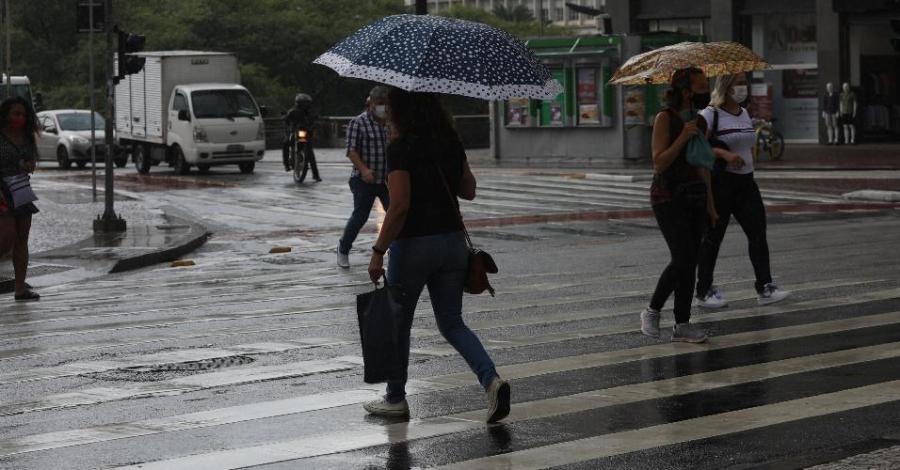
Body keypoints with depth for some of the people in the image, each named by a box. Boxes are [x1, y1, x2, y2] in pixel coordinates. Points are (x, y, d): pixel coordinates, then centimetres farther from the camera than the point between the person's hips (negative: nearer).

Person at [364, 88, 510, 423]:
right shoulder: (451, 142, 6)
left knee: (397, 323, 12)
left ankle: (395, 398, 23)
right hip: (452, 241, 6)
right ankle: (491, 379, -11)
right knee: (452, 323, 11)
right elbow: (469, 190, 15)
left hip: (413, 245, -6)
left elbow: (399, 206, -21)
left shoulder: (400, 148, -15)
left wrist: (378, 251, -16)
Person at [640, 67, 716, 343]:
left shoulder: (700, 121, 10)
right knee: (682, 259, -15)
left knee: (690, 262, 4)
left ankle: (682, 325, 8)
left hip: (695, 197, 7)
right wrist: (683, 137, -24)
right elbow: (659, 164, -16)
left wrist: (710, 205, 16)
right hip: (668, 198, -7)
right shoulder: (665, 118, -10)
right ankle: (651, 312, 3)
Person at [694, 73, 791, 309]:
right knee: (713, 237, 1)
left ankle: (765, 288, -4)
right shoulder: (710, 115, -10)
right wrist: (725, 154, -30)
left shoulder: (745, 114, 14)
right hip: (720, 182, -7)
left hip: (745, 183, 7)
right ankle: (704, 291, 11)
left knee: (758, 232, -4)